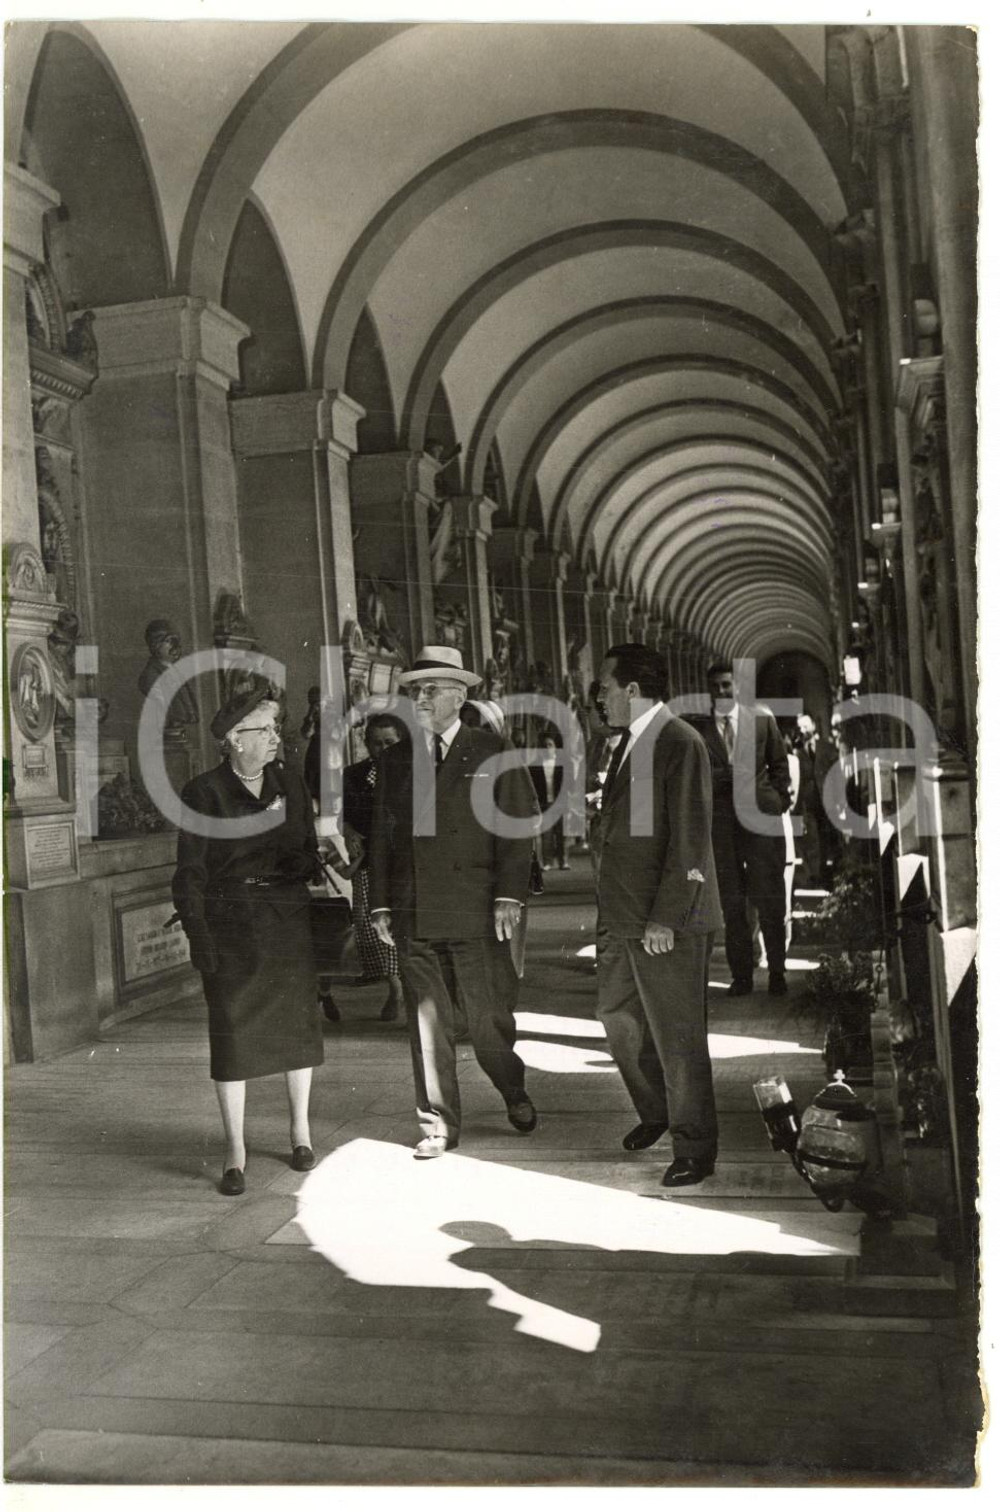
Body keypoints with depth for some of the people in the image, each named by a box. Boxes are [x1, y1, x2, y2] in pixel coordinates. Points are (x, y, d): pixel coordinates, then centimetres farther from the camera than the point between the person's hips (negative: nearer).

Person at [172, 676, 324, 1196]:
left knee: (296, 1022, 10)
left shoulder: (289, 783, 7)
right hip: (230, 924, -4)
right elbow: (190, 872, -6)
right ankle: (235, 1152, 9)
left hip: (288, 919, 4)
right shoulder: (203, 792, -6)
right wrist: (198, 937, -12)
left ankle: (300, 1131, 29)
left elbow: (309, 854, 13)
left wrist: (293, 864, -10)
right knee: (231, 1031, -2)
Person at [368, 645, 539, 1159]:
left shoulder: (492, 753, 2)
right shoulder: (394, 759, 12)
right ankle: (438, 1124, 17)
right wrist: (381, 904, 6)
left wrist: (509, 894, -11)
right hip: (413, 918, 3)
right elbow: (381, 835, 12)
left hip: (476, 912, -3)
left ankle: (515, 1093, 31)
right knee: (426, 1022, 6)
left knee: (488, 1016, 4)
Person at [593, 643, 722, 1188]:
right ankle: (655, 1112, 37)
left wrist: (665, 917, -21)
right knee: (616, 1016, 16)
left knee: (678, 1035, 0)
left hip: (668, 922, -9)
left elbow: (691, 840, -18)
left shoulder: (681, 744, -14)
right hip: (621, 917, 9)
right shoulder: (629, 742, 15)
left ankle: (694, 1147, 13)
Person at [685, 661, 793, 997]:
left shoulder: (762, 718, 5)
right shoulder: (695, 726, 1)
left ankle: (777, 973, 15)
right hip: (719, 821, 0)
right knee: (731, 903, 5)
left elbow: (779, 763, 11)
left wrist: (781, 799, 4)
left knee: (770, 899, 3)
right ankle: (741, 975, 14)